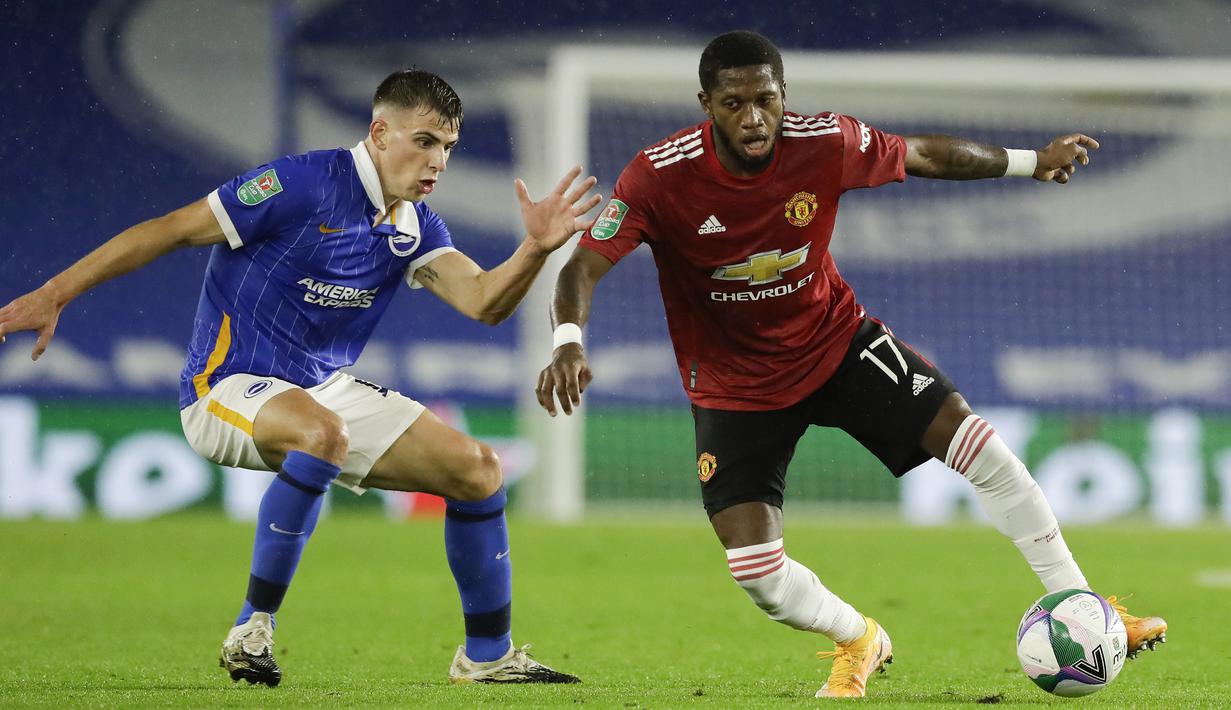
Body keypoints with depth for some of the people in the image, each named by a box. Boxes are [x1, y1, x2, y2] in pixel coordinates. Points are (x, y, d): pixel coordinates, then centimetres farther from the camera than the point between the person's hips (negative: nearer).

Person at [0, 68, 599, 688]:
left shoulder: (414, 225, 4)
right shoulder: (303, 185, -18)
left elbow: (484, 301, -8)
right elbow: (168, 232, -15)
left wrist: (536, 249, -28)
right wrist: (53, 296, -17)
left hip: (325, 390, 8)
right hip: (227, 388, -7)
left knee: (478, 470, -2)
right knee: (322, 432, -40)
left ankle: (488, 655, 15)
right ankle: (252, 630, -27)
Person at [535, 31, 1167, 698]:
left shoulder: (824, 143, -18)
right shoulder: (660, 176, -25)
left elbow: (921, 155, 0)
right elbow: (583, 268, -28)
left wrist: (1031, 161, 11)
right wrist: (568, 341, -49)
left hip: (837, 340, 2)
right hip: (735, 385, -2)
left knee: (979, 446, -12)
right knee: (755, 569, -13)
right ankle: (859, 641, 21)